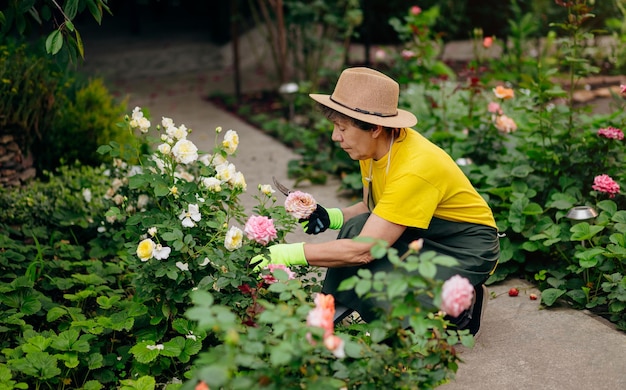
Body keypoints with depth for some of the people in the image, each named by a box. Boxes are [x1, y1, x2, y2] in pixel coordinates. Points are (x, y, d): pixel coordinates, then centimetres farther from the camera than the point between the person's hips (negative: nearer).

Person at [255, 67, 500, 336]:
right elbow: (371, 209, 8)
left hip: (468, 246, -8)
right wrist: (332, 217, -12)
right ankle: (335, 312, -6)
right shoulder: (373, 147, -7)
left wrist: (289, 254, -31)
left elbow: (363, 250, -34)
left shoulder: (414, 170, -33)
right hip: (425, 235, 8)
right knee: (356, 226, -19)